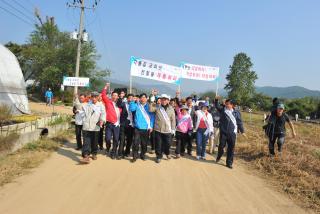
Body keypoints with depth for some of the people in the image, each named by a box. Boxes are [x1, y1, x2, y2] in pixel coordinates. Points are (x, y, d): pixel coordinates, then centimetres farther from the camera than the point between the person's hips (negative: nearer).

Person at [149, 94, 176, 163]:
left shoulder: (171, 109, 3)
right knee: (158, 144, 5)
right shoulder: (157, 107, 2)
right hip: (158, 129, 0)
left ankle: (167, 153, 37)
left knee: (168, 143, 8)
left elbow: (173, 120, 4)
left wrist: (173, 129, 2)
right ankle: (159, 156, 21)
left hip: (168, 130, 1)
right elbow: (150, 109, -14)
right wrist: (152, 102, -15)